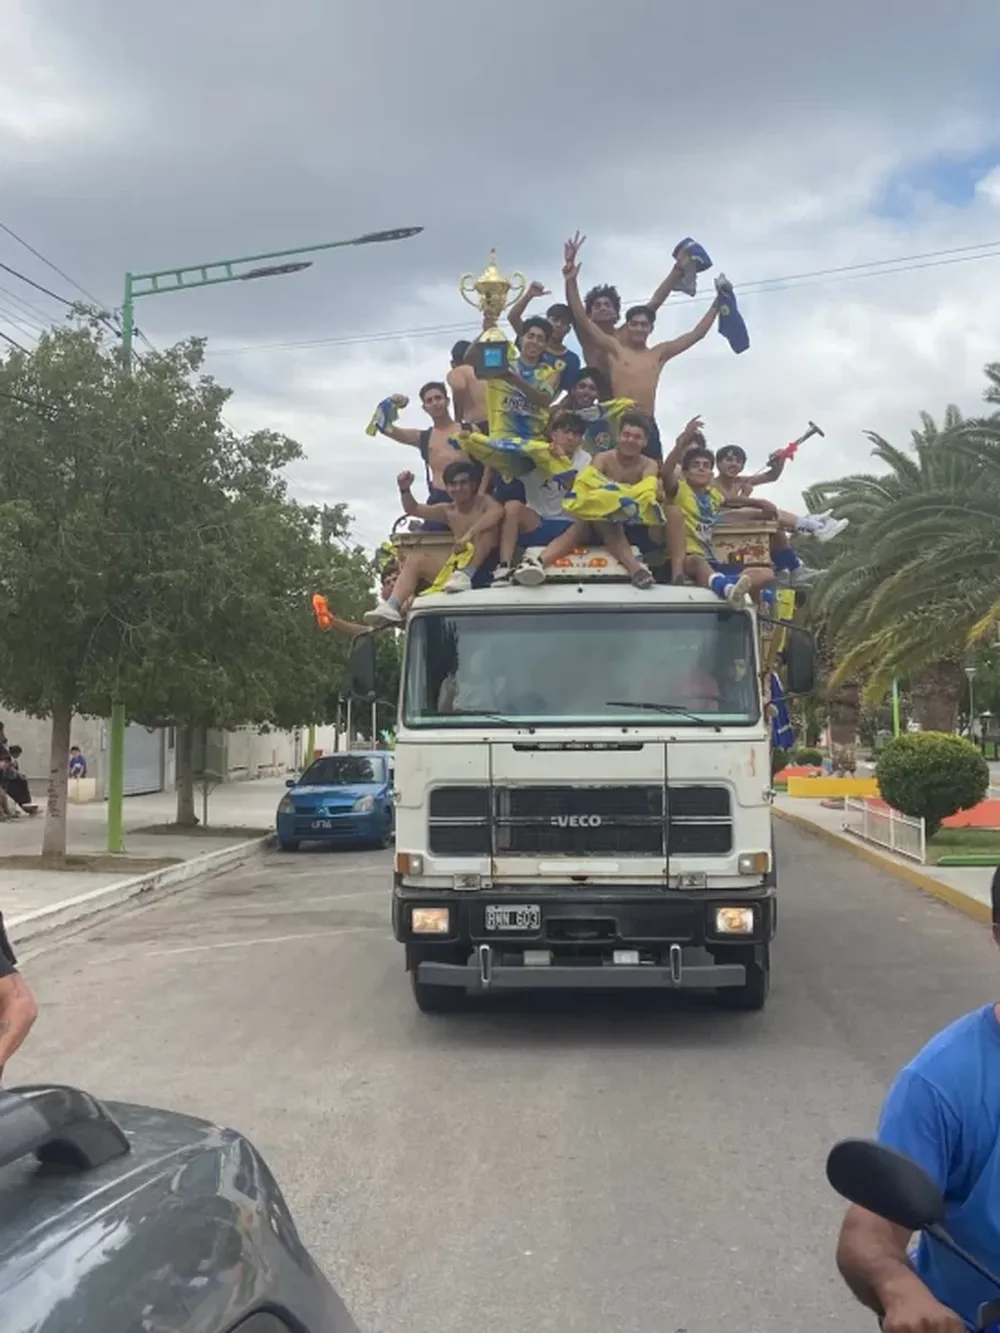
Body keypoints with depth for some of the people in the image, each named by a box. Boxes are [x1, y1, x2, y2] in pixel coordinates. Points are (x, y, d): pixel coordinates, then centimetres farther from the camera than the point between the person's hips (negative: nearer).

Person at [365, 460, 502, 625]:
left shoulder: (483, 502, 0)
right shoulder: (448, 511, 17)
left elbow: (498, 511, -25)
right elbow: (413, 509, 21)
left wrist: (470, 534, -38)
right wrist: (405, 489, 0)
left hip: (483, 565, -6)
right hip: (457, 565, 6)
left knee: (486, 525, -26)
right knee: (415, 558, -4)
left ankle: (465, 575, -40)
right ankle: (391, 607, -22)